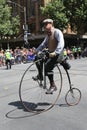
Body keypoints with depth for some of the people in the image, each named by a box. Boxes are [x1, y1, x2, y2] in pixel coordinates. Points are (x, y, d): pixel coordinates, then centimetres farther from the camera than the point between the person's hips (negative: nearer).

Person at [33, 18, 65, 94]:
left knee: (47, 67, -21)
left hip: (57, 54, -8)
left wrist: (55, 52, -41)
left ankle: (53, 86, -8)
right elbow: (44, 44, 16)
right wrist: (36, 51, 4)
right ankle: (40, 75, 10)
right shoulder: (48, 34, 15)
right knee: (37, 58, -4)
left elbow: (61, 43, -28)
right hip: (50, 53, 8)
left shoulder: (57, 32, -13)